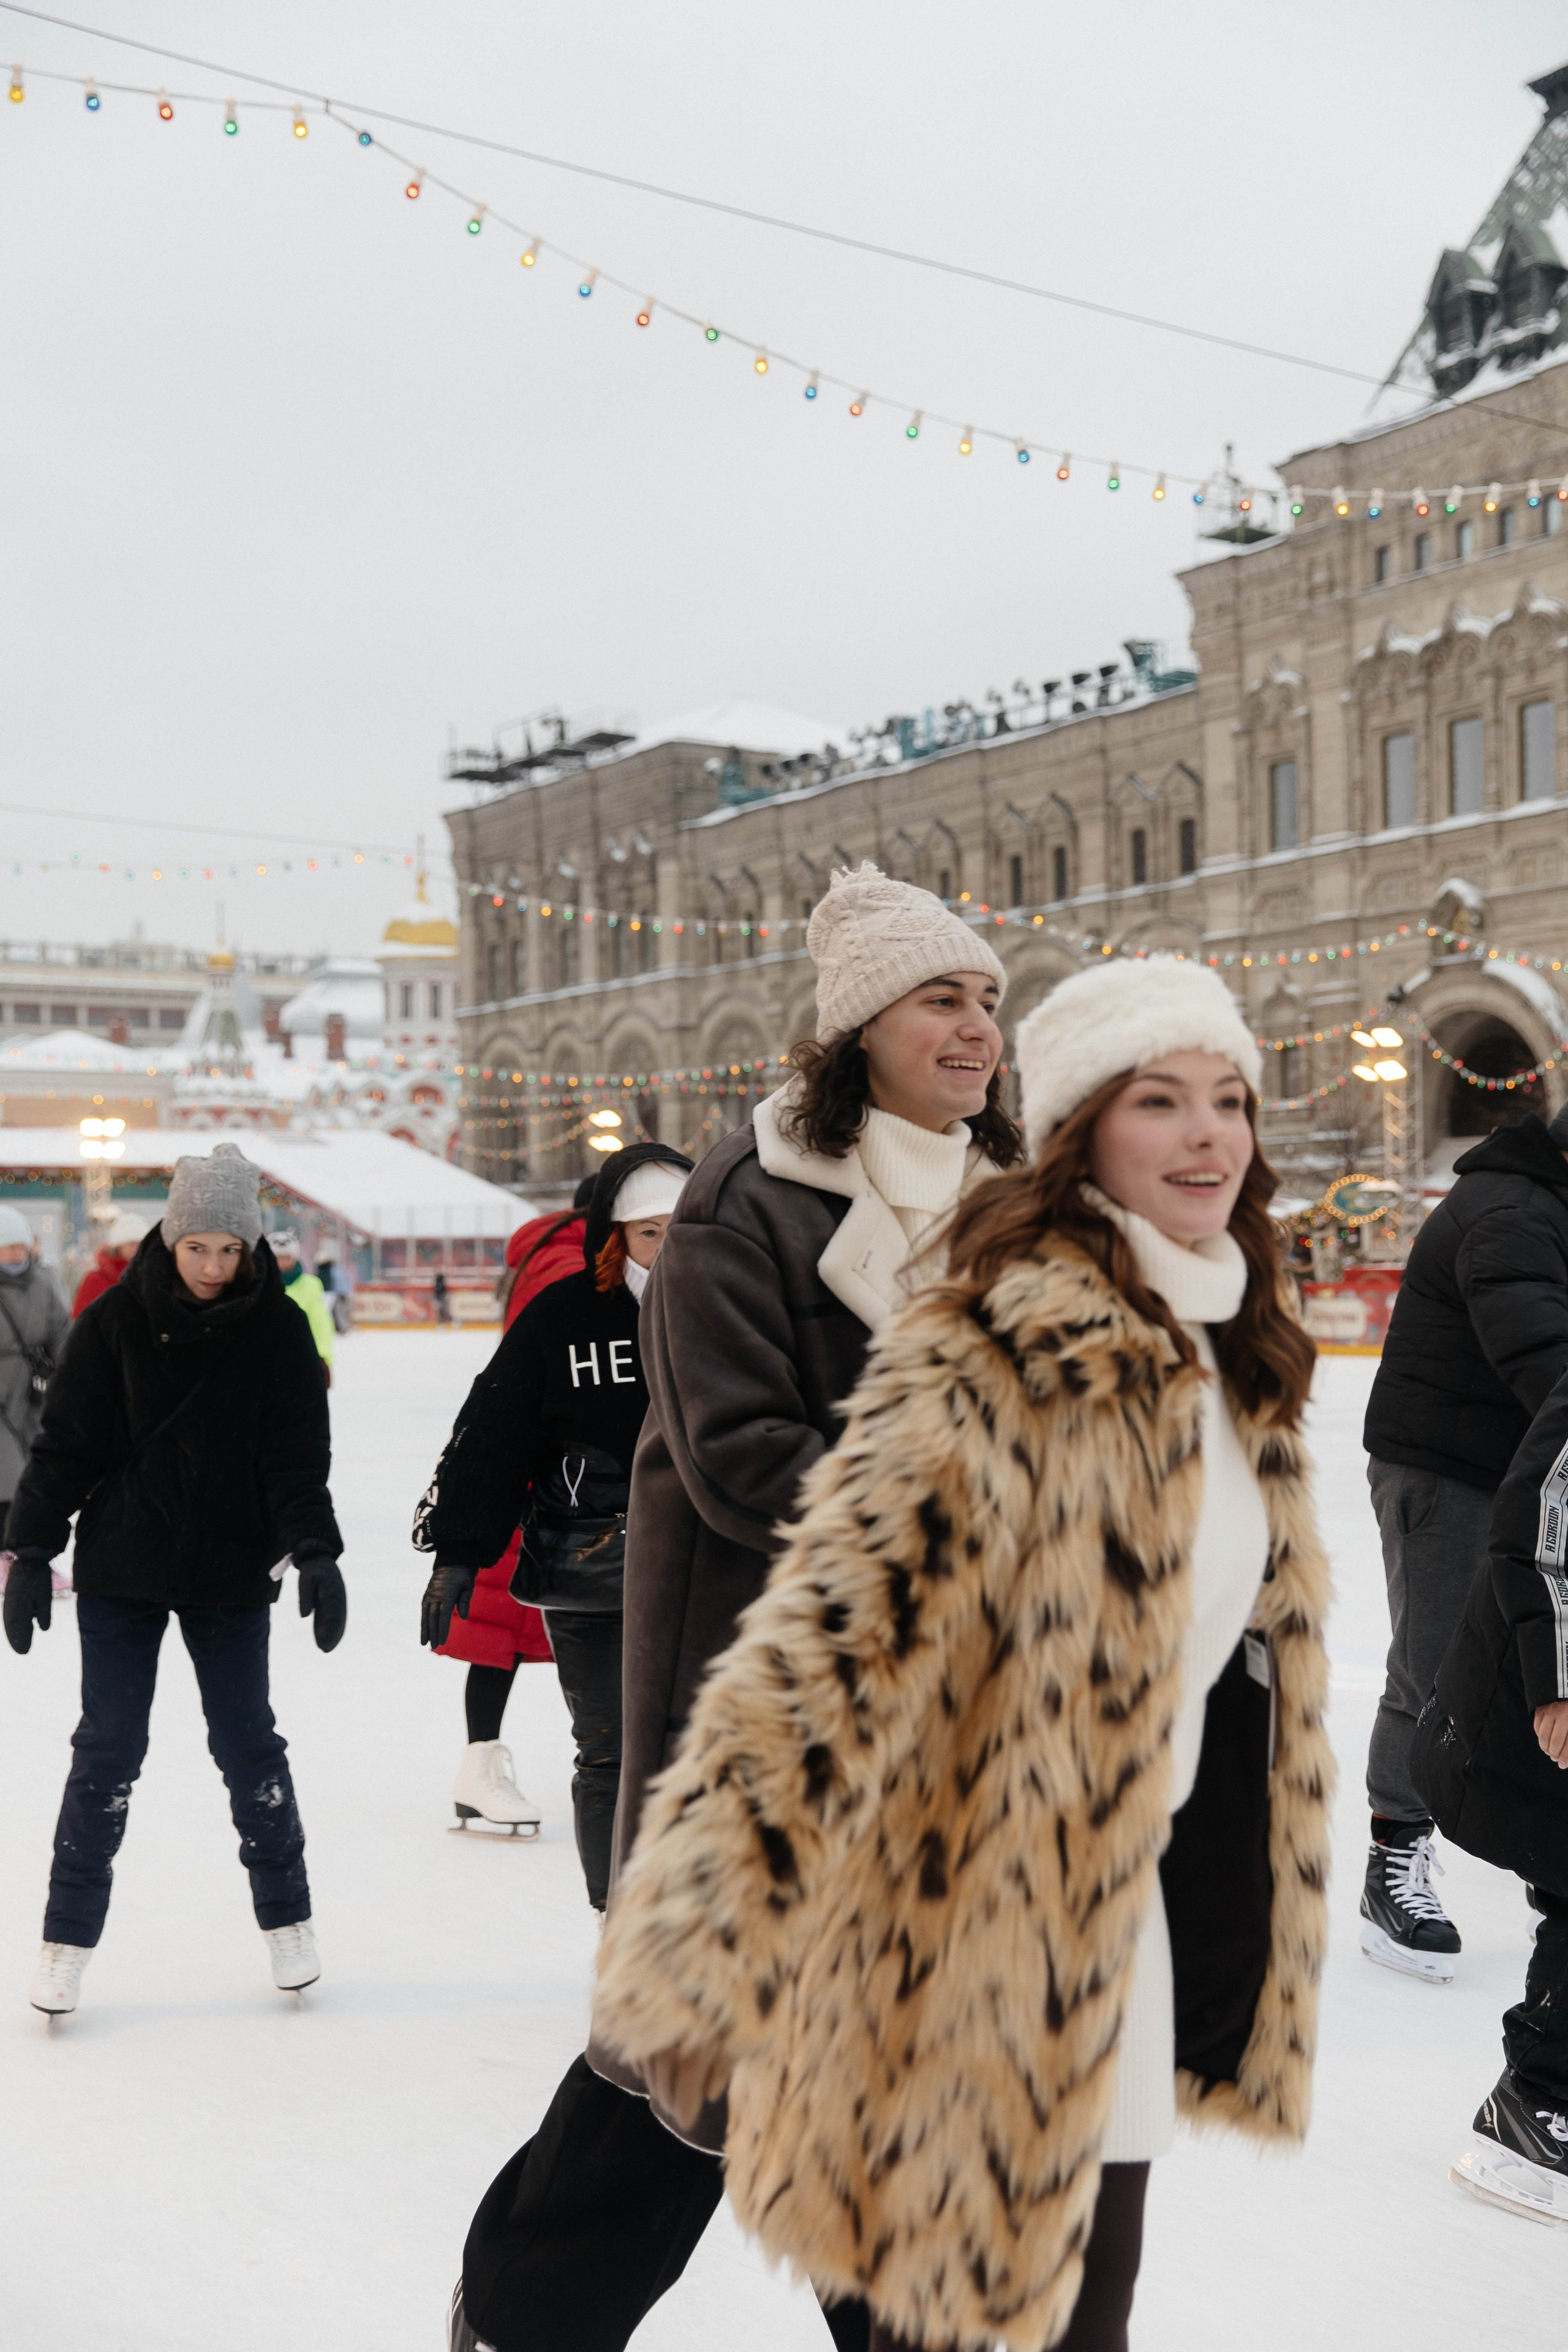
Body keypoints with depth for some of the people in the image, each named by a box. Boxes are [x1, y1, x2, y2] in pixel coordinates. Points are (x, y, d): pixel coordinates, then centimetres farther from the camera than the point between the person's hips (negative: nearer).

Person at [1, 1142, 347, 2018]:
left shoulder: (277, 1326, -4)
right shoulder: (118, 1319, -6)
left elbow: (297, 1452, -5)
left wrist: (315, 1551, -17)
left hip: (231, 1572, 0)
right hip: (121, 1568, 0)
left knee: (247, 1741, 8)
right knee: (109, 1747, 4)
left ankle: (287, 1916, 25)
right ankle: (70, 1936, 18)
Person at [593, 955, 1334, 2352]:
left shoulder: (1233, 1359, 7)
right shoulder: (1000, 1351, -22)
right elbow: (829, 1633, -28)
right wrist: (700, 1959, -30)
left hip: (1140, 1895, 8)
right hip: (1006, 1920, -8)